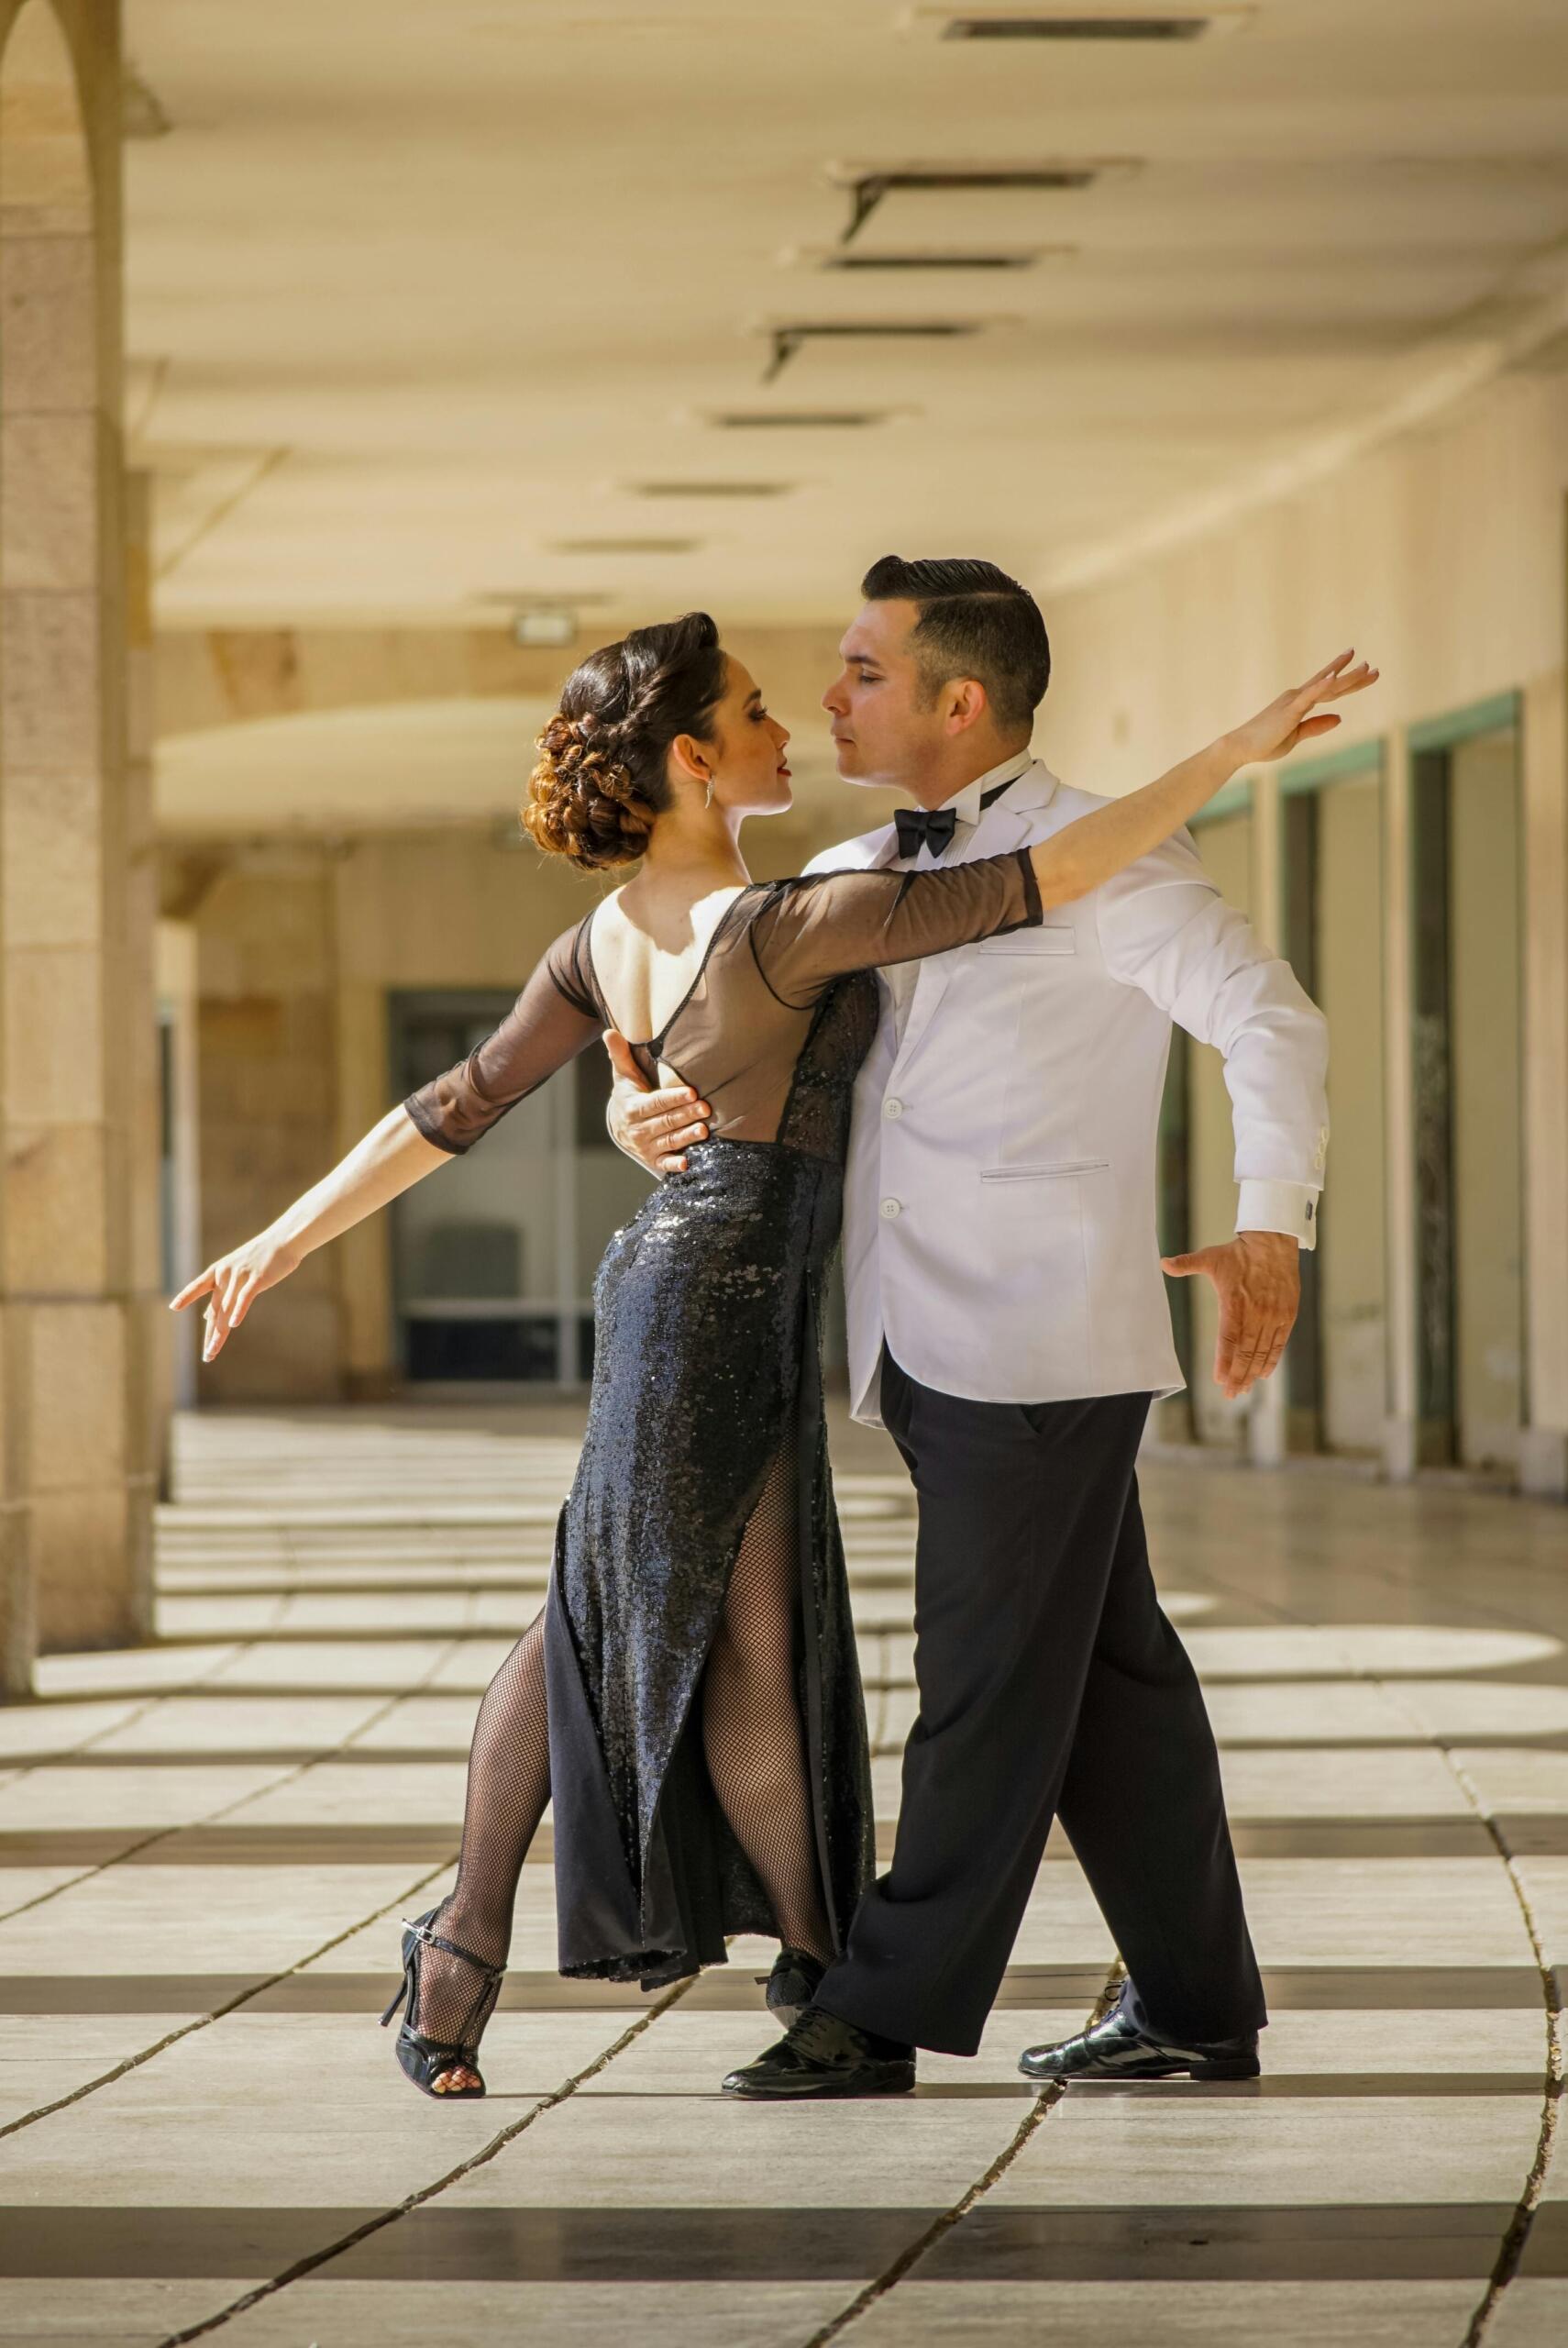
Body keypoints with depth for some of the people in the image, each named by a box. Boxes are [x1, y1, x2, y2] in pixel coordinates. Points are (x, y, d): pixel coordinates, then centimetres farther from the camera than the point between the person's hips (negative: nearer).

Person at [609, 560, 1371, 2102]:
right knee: (1109, 1681, 12)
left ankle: (887, 2009, -1)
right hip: (925, 1347, 7)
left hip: (1042, 1347, -7)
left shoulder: (1103, 862, -5)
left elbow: (1269, 1023, -13)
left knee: (987, 1689, -5)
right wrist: (641, 1115, -2)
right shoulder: (846, 883, 16)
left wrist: (1270, 1231, -26)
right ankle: (1195, 2008, 18)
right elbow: (725, 1043, 21)